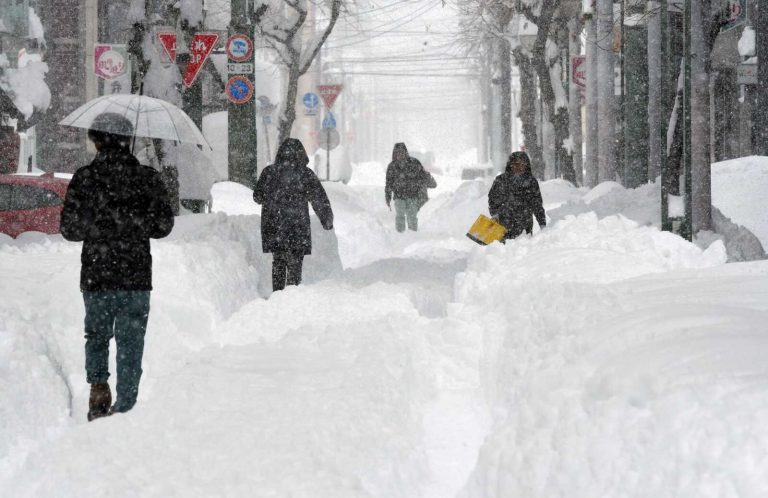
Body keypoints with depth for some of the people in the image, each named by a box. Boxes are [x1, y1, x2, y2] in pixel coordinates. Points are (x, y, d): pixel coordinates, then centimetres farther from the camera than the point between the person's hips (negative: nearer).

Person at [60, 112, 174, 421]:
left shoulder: (84, 178, -5)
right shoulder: (147, 178, -1)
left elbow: (69, 229, -2)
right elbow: (163, 225, 4)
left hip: (95, 278, 0)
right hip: (137, 278, 0)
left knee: (96, 336, 18)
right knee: (130, 343, 8)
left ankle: (98, 388, 0)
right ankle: (124, 406, 7)